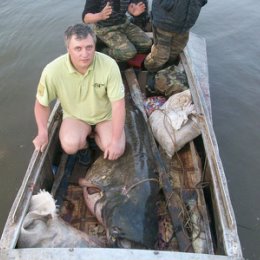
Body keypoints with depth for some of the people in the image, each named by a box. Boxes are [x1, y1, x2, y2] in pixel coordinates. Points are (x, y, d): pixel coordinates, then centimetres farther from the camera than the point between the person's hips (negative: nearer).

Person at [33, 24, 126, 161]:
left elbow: (118, 105, -21)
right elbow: (42, 103, -7)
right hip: (75, 116, 0)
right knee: (70, 145, -29)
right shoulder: (53, 71, -26)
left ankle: (97, 133, 16)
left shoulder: (109, 65, -27)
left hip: (106, 115, 1)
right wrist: (43, 133, -13)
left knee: (115, 152, -18)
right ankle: (83, 144, 10)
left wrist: (116, 140, -24)